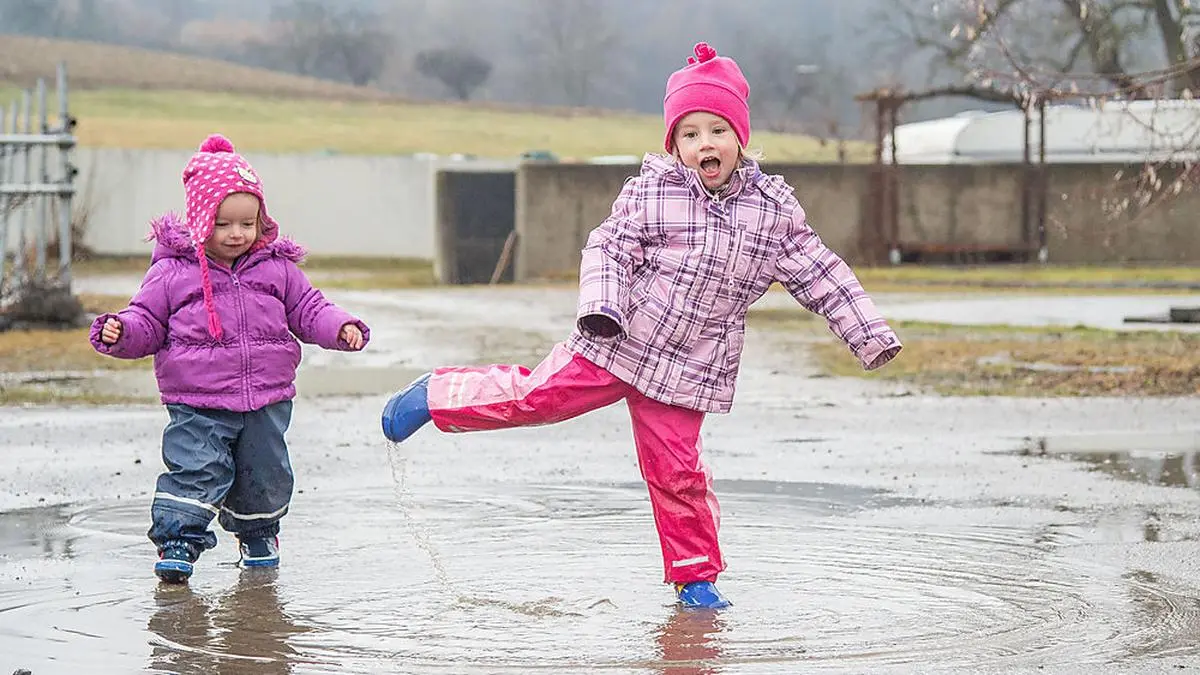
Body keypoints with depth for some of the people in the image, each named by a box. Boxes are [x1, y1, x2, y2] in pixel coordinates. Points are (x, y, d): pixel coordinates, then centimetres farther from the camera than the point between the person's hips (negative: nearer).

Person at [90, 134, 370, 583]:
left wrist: (342, 328, -6)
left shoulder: (277, 268, 4)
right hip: (198, 405, -3)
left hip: (267, 401, 3)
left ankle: (258, 532, 38)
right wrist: (120, 332, -22)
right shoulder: (172, 273, -4)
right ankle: (178, 539, -8)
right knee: (196, 470, -16)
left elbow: (308, 309, 11)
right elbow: (147, 323, -1)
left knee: (265, 474, 14)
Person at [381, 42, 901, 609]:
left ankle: (695, 574, 16)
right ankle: (434, 396, 19)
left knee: (677, 472, 1)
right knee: (537, 395, -3)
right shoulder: (650, 190, -5)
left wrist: (871, 337, 6)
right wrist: (601, 308, -23)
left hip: (690, 367, 1)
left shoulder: (775, 208, 1)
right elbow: (608, 249, -4)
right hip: (615, 346, -1)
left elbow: (820, 275, 6)